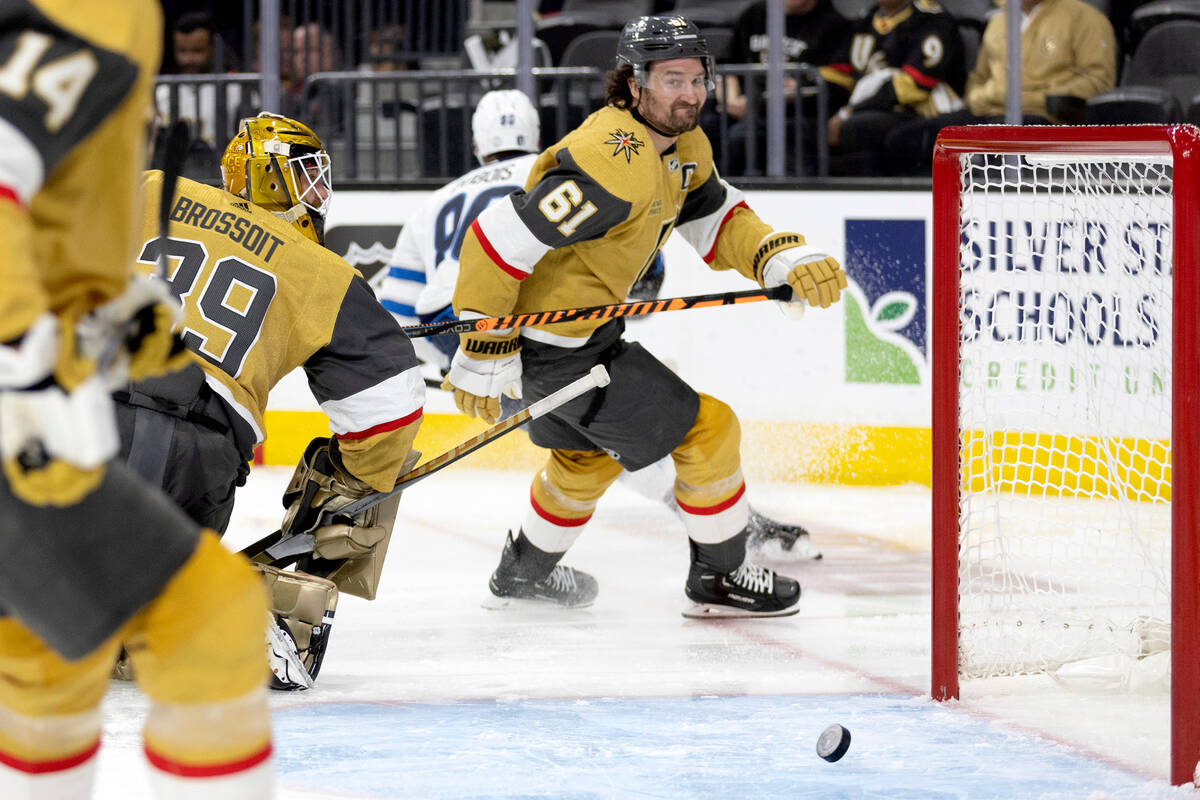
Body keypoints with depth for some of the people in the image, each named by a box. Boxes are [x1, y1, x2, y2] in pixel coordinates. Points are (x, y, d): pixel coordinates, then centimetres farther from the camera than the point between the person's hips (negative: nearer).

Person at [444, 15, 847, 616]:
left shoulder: (683, 146, 4)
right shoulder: (614, 165, -28)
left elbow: (716, 223, 13)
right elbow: (499, 239, -30)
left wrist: (786, 260, -7)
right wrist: (484, 354, -25)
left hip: (581, 326, 11)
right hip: (559, 344, -11)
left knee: (589, 453, 32)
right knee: (705, 429, -3)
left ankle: (525, 570, 50)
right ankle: (718, 579, 13)